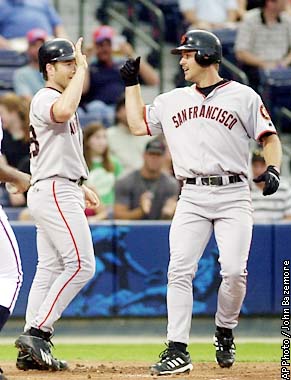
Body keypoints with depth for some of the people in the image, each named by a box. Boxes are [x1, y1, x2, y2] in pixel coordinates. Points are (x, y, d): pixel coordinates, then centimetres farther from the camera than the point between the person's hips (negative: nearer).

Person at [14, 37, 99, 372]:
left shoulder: (54, 99, 21)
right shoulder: (45, 97, -11)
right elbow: (63, 112, -37)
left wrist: (80, 186, 25)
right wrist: (82, 71, -26)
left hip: (59, 193, 11)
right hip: (55, 192, -11)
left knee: (49, 269, 8)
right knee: (81, 265, -14)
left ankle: (31, 351, 6)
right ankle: (36, 332, -15)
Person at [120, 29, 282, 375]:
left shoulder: (243, 97, 4)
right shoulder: (172, 101, 17)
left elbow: (270, 138, 2)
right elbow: (138, 124, 23)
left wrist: (273, 169, -15)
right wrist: (131, 83, 21)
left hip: (232, 195, -3)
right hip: (192, 199, 3)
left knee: (234, 270, -15)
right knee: (179, 271, -10)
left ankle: (224, 333, 10)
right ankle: (177, 350, -11)